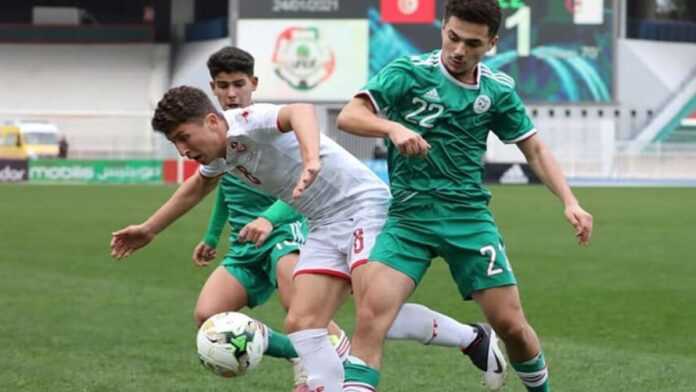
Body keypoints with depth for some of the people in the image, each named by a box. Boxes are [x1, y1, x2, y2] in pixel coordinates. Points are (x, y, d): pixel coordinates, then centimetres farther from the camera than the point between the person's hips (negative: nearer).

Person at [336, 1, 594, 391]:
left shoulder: (499, 90, 3)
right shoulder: (409, 72, -6)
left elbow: (535, 149, 13)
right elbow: (349, 116, -15)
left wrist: (570, 202, 0)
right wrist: (393, 128, -34)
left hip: (469, 217, 2)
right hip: (408, 216, -2)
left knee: (510, 323, 1)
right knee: (372, 311, -21)